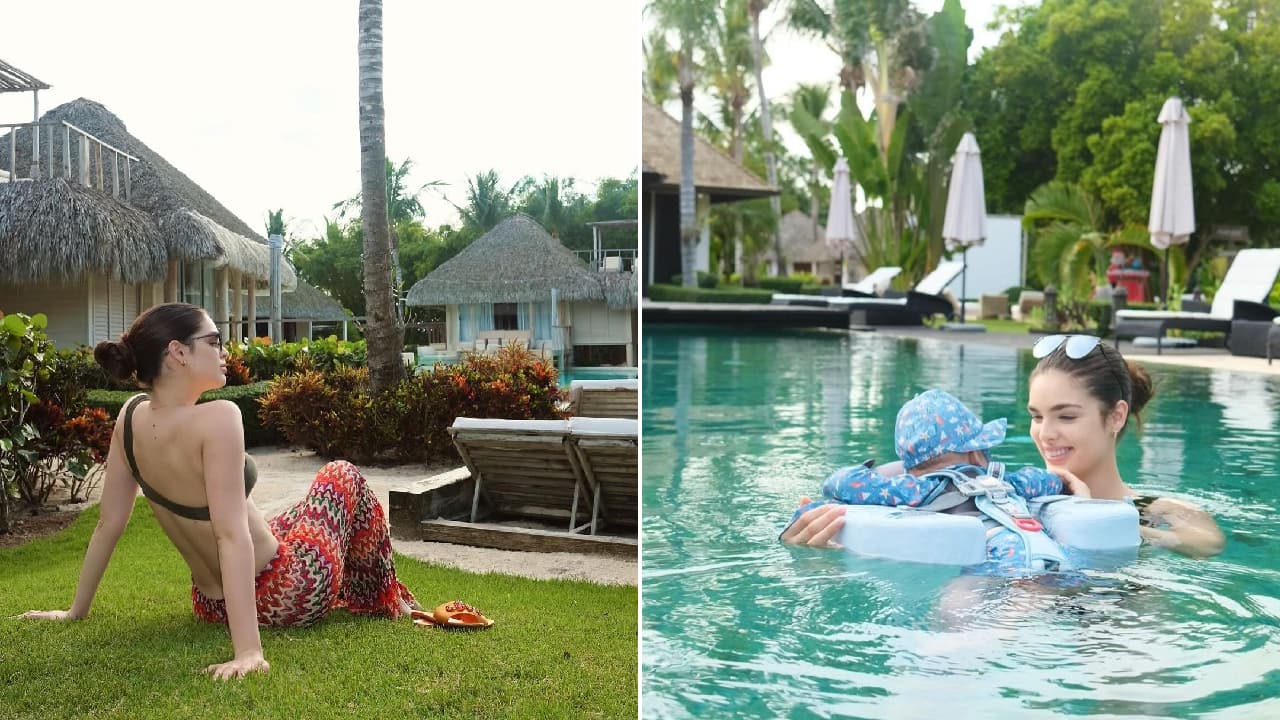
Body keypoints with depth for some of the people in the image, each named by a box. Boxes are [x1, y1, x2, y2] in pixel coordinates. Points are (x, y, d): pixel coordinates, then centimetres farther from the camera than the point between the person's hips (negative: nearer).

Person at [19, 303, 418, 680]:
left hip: (212, 606, 7)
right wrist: (249, 650, -35)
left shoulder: (131, 415, -8)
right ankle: (386, 602, 37)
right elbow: (232, 536, -34)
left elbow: (108, 523, 0)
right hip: (290, 594, -7)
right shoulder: (216, 418, -29)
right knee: (342, 475, 21)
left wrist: (77, 610, 11)